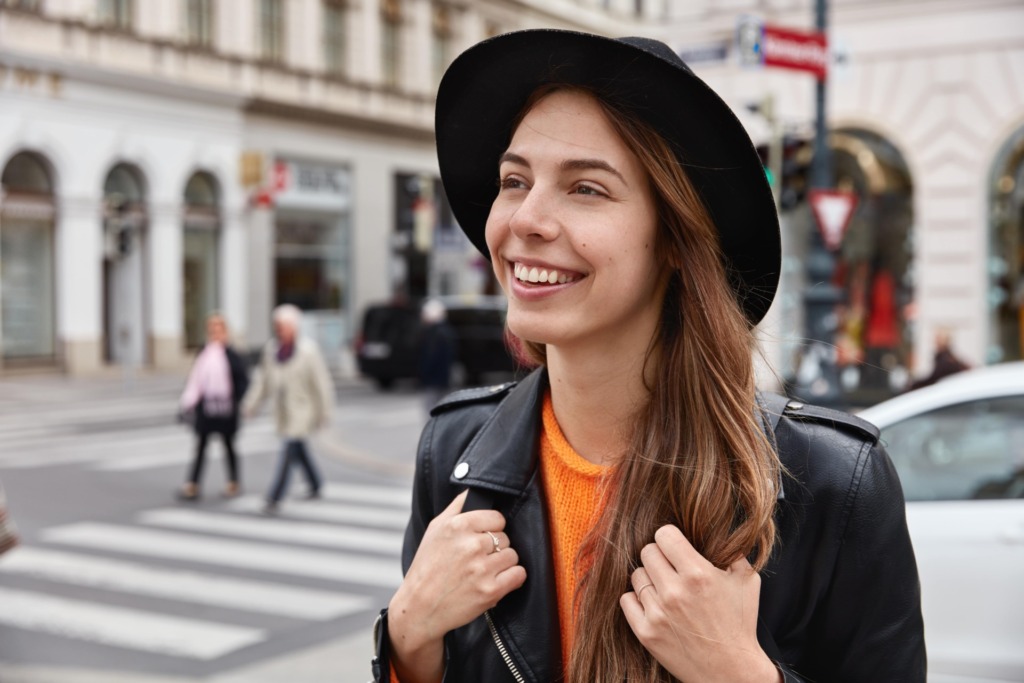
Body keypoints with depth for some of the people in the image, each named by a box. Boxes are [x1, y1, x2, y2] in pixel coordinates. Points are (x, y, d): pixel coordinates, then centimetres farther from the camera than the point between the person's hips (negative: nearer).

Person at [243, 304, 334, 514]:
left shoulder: (308, 351, -16)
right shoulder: (271, 348, -1)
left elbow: (321, 383, -11)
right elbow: (263, 379, 8)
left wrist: (323, 413, -9)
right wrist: (251, 403, 6)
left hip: (301, 409, -6)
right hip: (282, 409, 6)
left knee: (288, 452, -11)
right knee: (299, 450, 18)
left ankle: (274, 499, -7)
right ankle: (315, 486, 38)